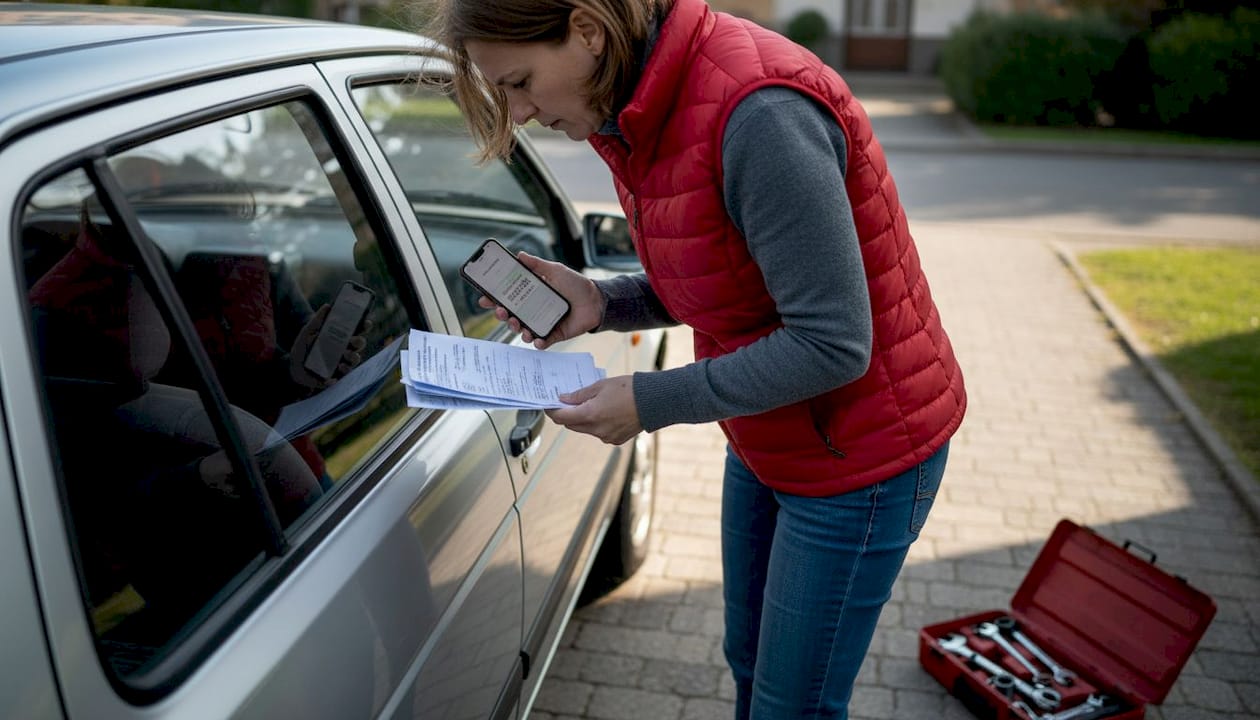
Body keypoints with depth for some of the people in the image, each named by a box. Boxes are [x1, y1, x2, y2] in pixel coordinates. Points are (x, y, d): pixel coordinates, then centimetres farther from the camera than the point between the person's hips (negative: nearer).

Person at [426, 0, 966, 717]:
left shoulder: (759, 113, -31)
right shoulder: (643, 113, -2)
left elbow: (832, 345, -29)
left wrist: (653, 401, -24)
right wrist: (602, 302, -7)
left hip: (861, 453, -8)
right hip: (764, 444, 8)